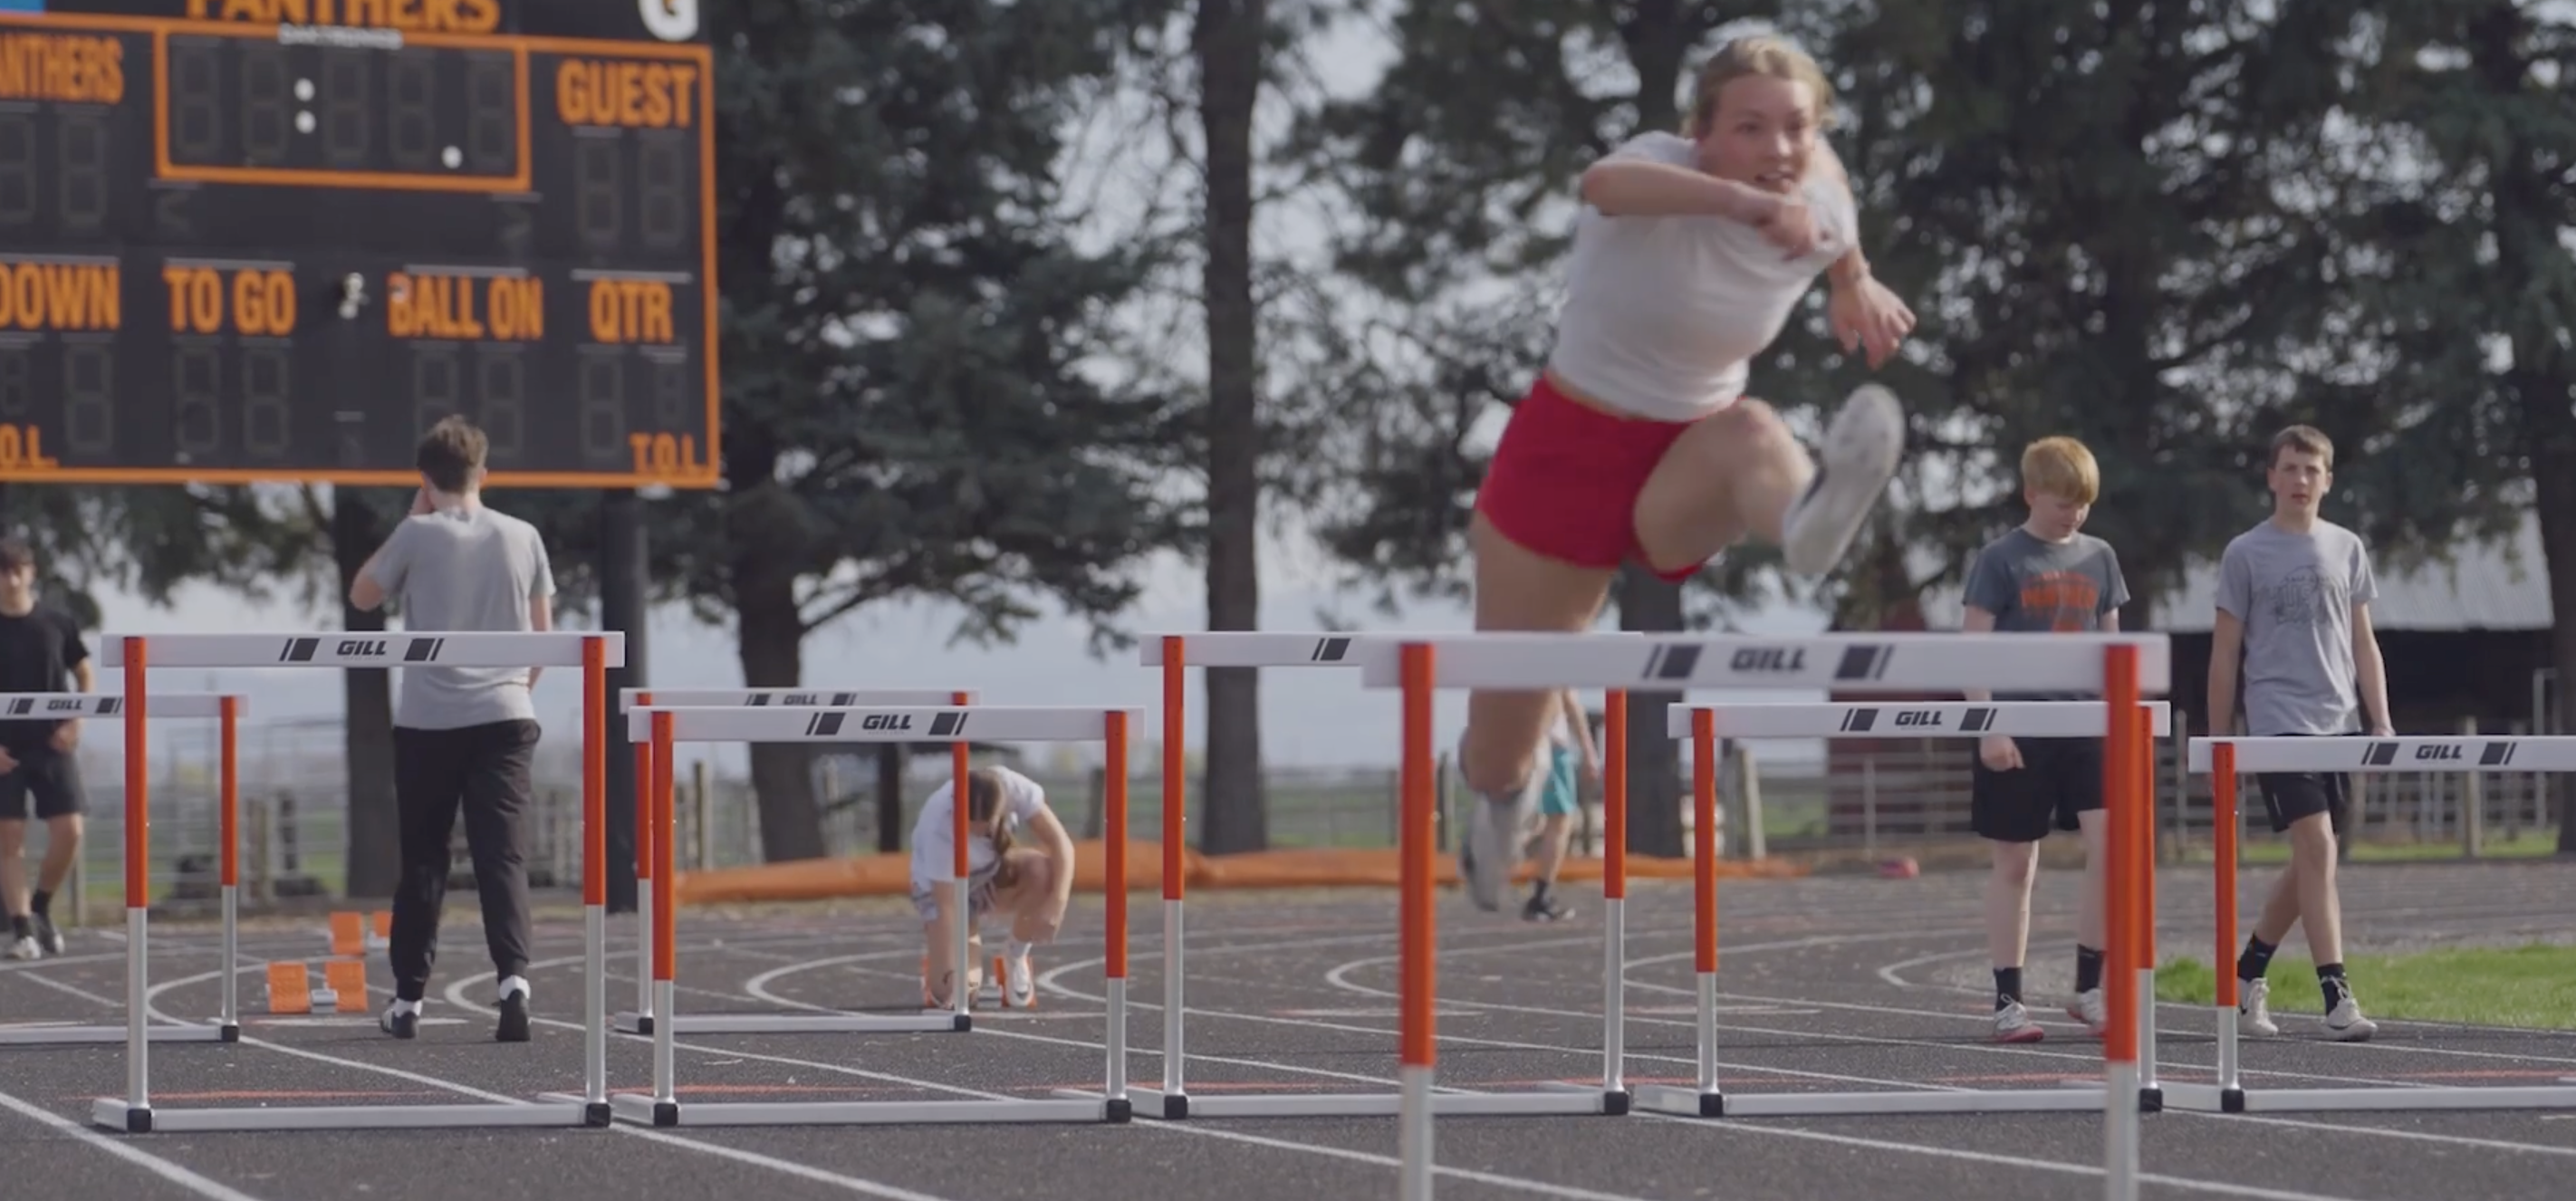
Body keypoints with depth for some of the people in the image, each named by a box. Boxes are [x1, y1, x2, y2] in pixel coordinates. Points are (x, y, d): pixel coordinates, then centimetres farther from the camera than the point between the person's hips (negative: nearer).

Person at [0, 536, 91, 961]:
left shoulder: (58, 623, 2)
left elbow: (86, 675, 12)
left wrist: (76, 722, -3)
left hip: (52, 746, 1)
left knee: (69, 833, -6)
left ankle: (41, 908, 16)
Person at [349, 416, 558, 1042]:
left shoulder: (418, 536, -4)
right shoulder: (521, 537, 5)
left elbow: (362, 595, 12)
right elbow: (543, 632, 10)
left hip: (428, 721, -1)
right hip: (504, 715, 1)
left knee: (423, 863, 9)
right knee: (503, 856, -4)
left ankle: (408, 1000, 14)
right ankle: (513, 979, -24)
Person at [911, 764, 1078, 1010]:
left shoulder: (1011, 787, -30)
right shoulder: (939, 829, -38)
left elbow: (1061, 843, -28)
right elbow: (946, 906, -36)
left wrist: (1057, 903, -41)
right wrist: (948, 972, -41)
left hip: (995, 876, 3)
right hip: (943, 888, -3)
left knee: (1044, 872, -34)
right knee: (953, 992, -26)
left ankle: (1015, 960, -5)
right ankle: (934, 961, 15)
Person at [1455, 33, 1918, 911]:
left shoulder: (1821, 205, -8)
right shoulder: (1667, 164, -22)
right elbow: (1605, 183, -50)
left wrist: (1855, 287, 10)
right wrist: (1746, 202, -64)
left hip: (1685, 472, 2)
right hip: (1567, 449, -2)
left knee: (1749, 430, -36)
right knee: (1500, 749, 9)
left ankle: (1809, 521, -73)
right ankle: (1503, 786, 47)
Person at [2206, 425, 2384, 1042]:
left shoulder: (2346, 549, 12)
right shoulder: (2246, 554, 2)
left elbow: (2363, 643, 14)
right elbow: (2225, 652, 4)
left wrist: (2381, 722, 6)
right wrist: (2219, 739, 2)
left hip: (2339, 723, 5)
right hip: (2277, 723, -5)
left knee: (2308, 863, 8)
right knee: (2317, 849, -16)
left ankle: (2247, 974, 25)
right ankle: (2336, 996, -18)